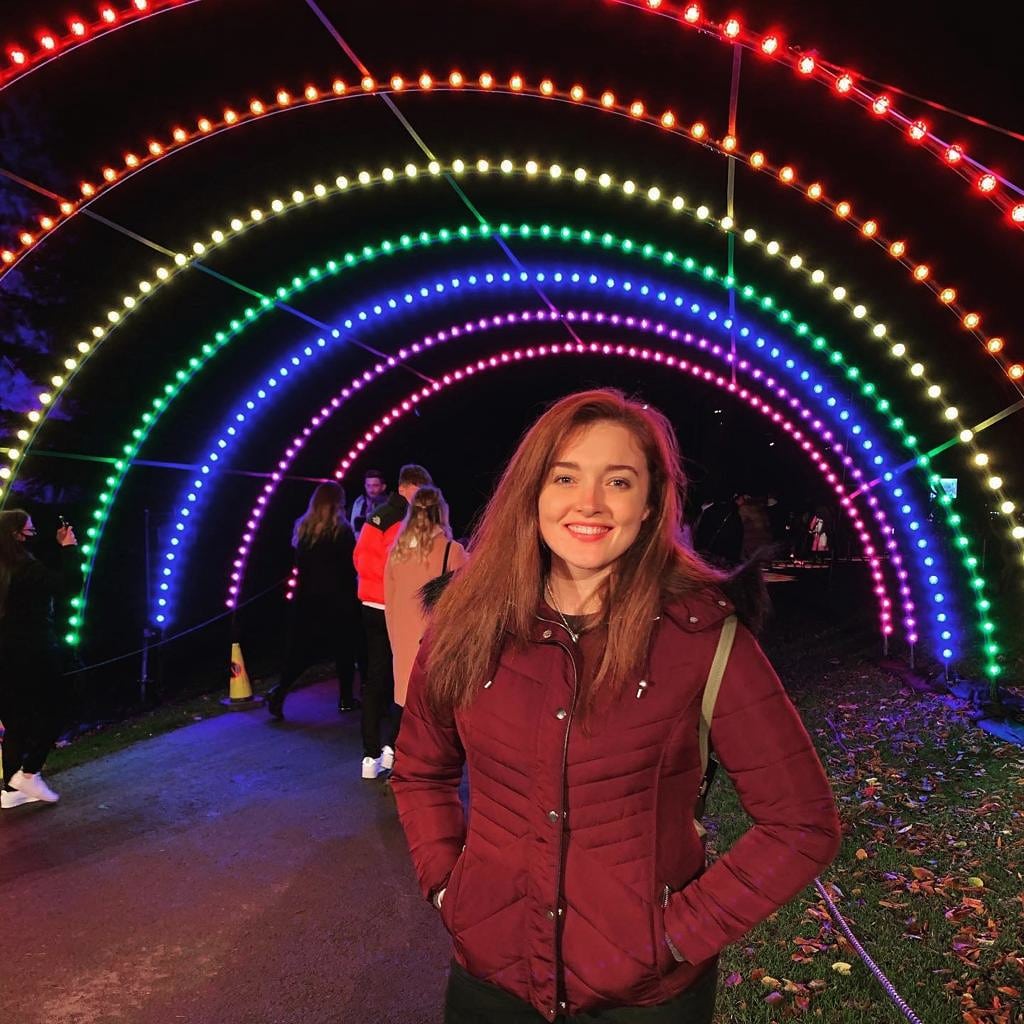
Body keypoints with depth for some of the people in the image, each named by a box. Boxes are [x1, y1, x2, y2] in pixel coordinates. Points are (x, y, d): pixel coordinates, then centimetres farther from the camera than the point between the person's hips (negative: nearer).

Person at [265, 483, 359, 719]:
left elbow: (299, 563, 8)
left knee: (302, 648, 10)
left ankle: (280, 690, -6)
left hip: (307, 598, 4)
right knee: (343, 647, 10)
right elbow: (350, 566, -9)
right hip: (337, 600, -4)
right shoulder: (341, 530, -13)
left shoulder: (302, 527, 1)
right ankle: (345, 699, 18)